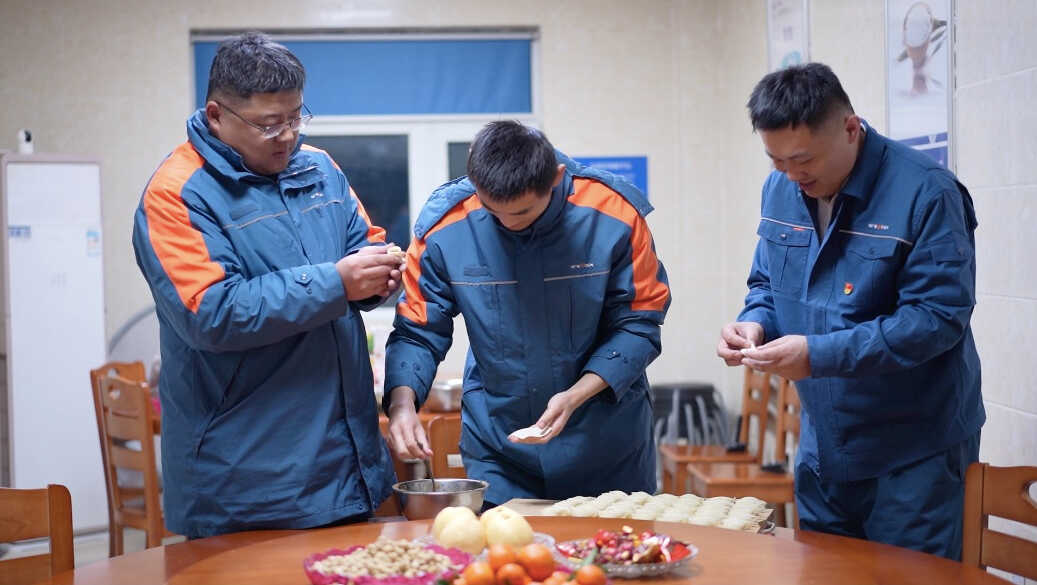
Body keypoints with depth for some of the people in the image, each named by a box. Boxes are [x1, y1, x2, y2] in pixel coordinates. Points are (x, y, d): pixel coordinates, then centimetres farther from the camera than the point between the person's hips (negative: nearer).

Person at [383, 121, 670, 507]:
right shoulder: (443, 226, -13)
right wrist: (402, 405, -23)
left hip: (606, 438, 0)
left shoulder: (613, 214, -17)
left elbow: (638, 325, -10)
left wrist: (576, 395, -21)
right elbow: (417, 333, -5)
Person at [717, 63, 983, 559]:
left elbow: (940, 316, -22)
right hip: (823, 445, 7)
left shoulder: (925, 193, -18)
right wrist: (755, 324, -10)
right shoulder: (780, 189, 2)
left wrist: (821, 355, -27)